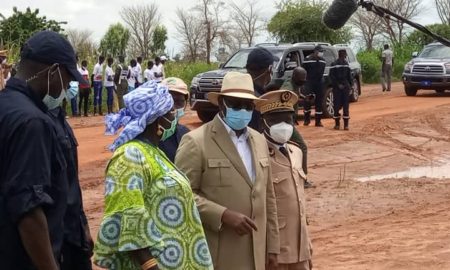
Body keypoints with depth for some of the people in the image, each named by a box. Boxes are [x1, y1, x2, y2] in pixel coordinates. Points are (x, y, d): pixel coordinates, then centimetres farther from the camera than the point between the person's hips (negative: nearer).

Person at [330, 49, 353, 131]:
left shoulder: (346, 64, 11)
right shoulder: (334, 64, -6)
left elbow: (349, 75, 17)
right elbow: (332, 77, -9)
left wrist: (350, 84, 6)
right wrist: (338, 85, -16)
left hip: (346, 87, 4)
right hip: (337, 87, -4)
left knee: (346, 106, 1)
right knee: (337, 105, -1)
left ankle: (346, 124, 2)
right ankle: (337, 124, 8)